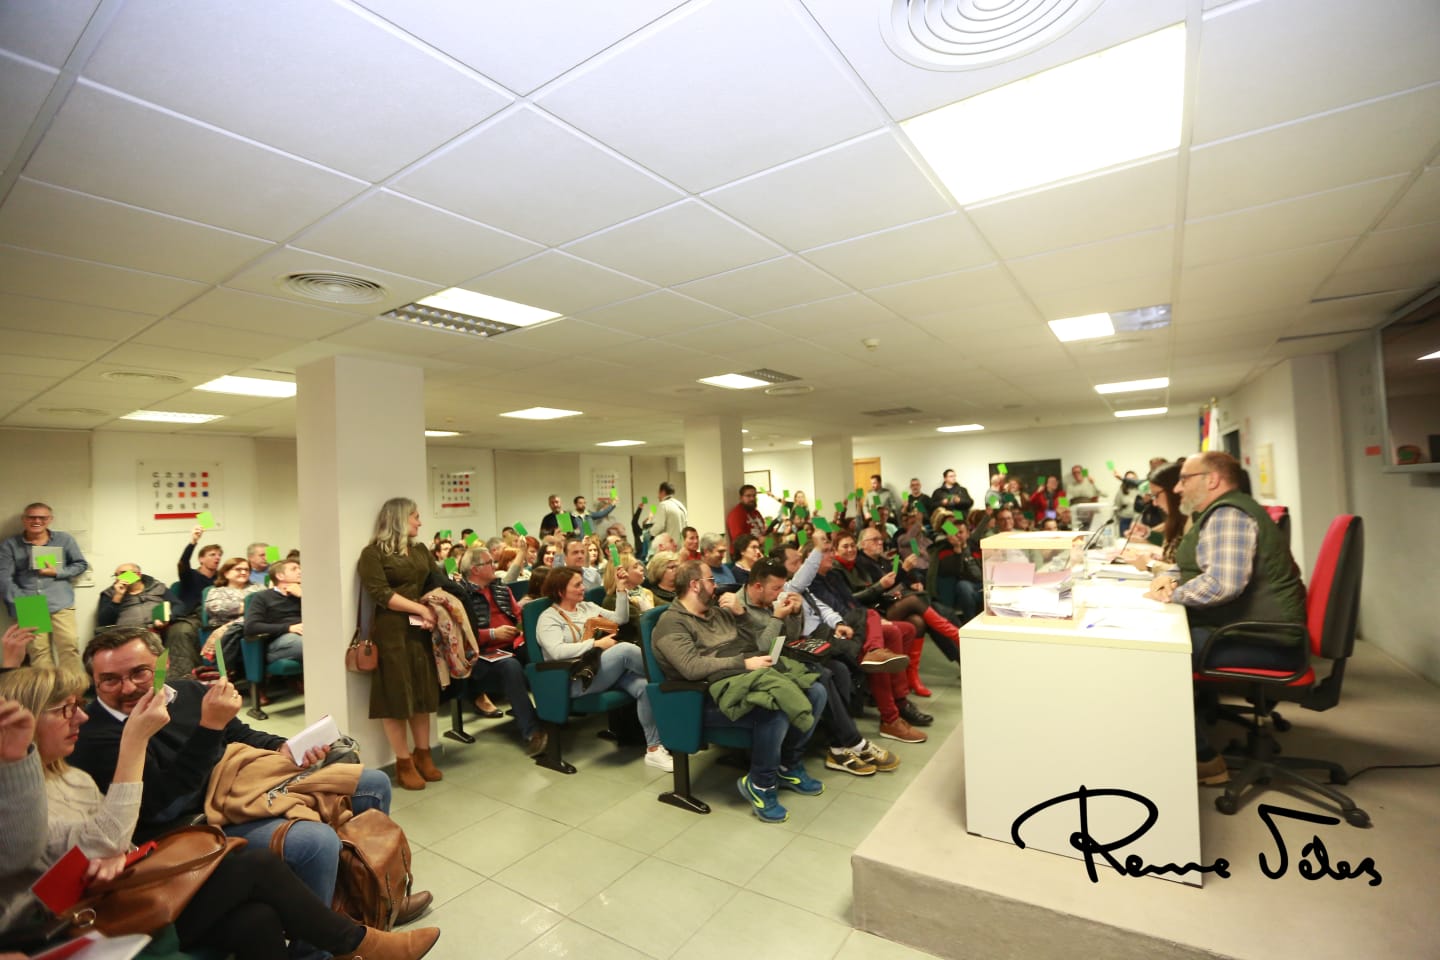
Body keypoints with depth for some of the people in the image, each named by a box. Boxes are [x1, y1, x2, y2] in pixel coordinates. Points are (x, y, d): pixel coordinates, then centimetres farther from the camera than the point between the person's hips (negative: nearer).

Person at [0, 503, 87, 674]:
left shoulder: (64, 539, 9)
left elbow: (81, 564, 14)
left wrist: (57, 572, -5)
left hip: (61, 604, 0)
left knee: (69, 645, -8)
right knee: (37, 650, -4)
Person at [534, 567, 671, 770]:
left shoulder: (588, 606, 18)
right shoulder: (548, 618, -3)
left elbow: (620, 619, 15)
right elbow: (557, 651, -20)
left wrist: (621, 589, 6)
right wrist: (596, 643, -20)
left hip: (608, 670, 7)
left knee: (644, 686, -23)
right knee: (625, 649, -30)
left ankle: (653, 749, -17)